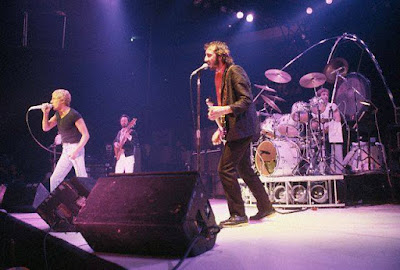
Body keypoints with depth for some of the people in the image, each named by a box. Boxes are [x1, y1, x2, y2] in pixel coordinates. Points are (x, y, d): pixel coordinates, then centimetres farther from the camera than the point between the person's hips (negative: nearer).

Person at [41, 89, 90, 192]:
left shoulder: (73, 115, -15)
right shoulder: (58, 114, 10)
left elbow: (86, 135, -16)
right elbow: (46, 128, 16)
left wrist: (76, 150, -22)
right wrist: (45, 113, 2)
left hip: (75, 148, -9)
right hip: (66, 150, 9)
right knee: (54, 179, 8)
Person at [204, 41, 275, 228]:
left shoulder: (234, 71, -10)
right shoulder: (220, 76, 19)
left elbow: (247, 99, -19)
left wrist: (224, 110, -29)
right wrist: (221, 129, 15)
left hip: (241, 128, -10)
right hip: (235, 129, 10)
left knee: (225, 169, -12)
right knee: (244, 169, 14)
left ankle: (238, 215, -3)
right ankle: (265, 207, 25)